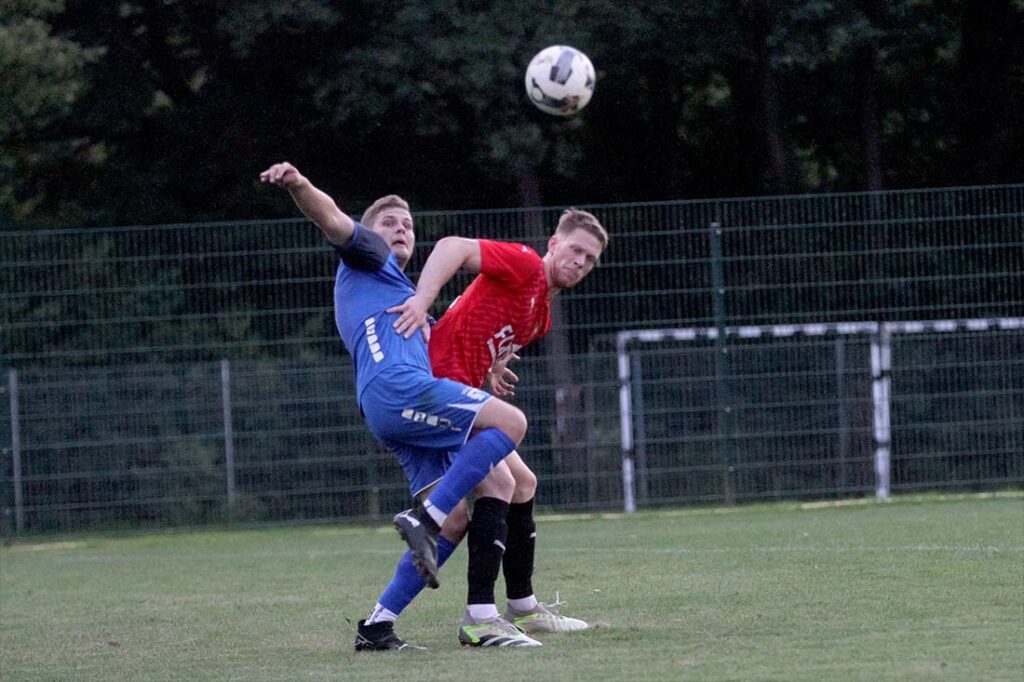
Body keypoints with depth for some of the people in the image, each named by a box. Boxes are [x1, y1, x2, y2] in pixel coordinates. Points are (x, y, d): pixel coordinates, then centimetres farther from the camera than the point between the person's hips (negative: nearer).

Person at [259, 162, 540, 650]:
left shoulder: (402, 295, 38)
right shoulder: (368, 257, 14)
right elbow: (334, 222, -6)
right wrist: (297, 186, -26)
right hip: (396, 387, -9)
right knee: (510, 421, -18)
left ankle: (377, 627, -1)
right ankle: (424, 518, -23)